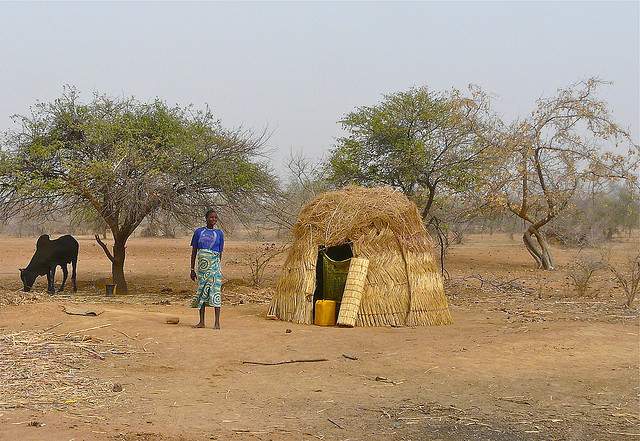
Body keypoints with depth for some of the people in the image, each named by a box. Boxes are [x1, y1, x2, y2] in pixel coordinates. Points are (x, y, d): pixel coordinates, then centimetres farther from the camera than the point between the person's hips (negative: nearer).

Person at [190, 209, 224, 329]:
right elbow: (194, 251, 9)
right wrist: (192, 269, 6)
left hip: (214, 265, -2)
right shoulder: (198, 232, 7)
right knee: (201, 291, 4)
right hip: (202, 265, 2)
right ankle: (201, 322, 11)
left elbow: (220, 253, 8)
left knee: (215, 290, -7)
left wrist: (217, 267, 4)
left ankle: (217, 322, -5)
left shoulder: (219, 233, 6)